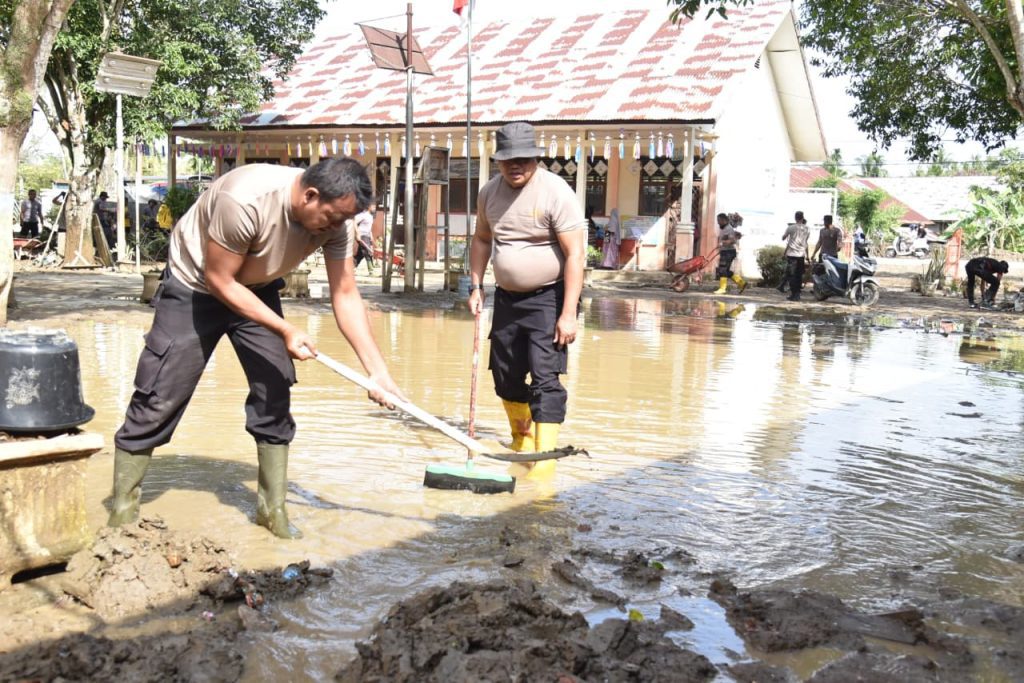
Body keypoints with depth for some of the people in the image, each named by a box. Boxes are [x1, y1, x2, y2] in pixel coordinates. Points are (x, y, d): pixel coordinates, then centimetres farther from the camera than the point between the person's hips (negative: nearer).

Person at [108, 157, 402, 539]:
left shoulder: (336, 221, -19)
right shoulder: (245, 200, -38)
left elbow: (346, 295, -13)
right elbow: (219, 280, -27)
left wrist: (377, 371, -19)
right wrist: (285, 331, -29)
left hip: (257, 290, 5)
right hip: (194, 287, -5)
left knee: (275, 394, -2)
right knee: (158, 401, -5)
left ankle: (272, 508, 12)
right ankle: (121, 513, 8)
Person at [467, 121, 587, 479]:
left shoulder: (556, 192, -17)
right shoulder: (489, 192, 2)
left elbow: (575, 253, -20)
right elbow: (482, 239, 19)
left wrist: (568, 313, -24)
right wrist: (476, 286, 9)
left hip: (548, 298, -6)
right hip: (507, 297, 7)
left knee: (545, 378, -13)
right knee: (505, 376, 15)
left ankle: (545, 458, -11)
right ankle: (522, 439, 39)